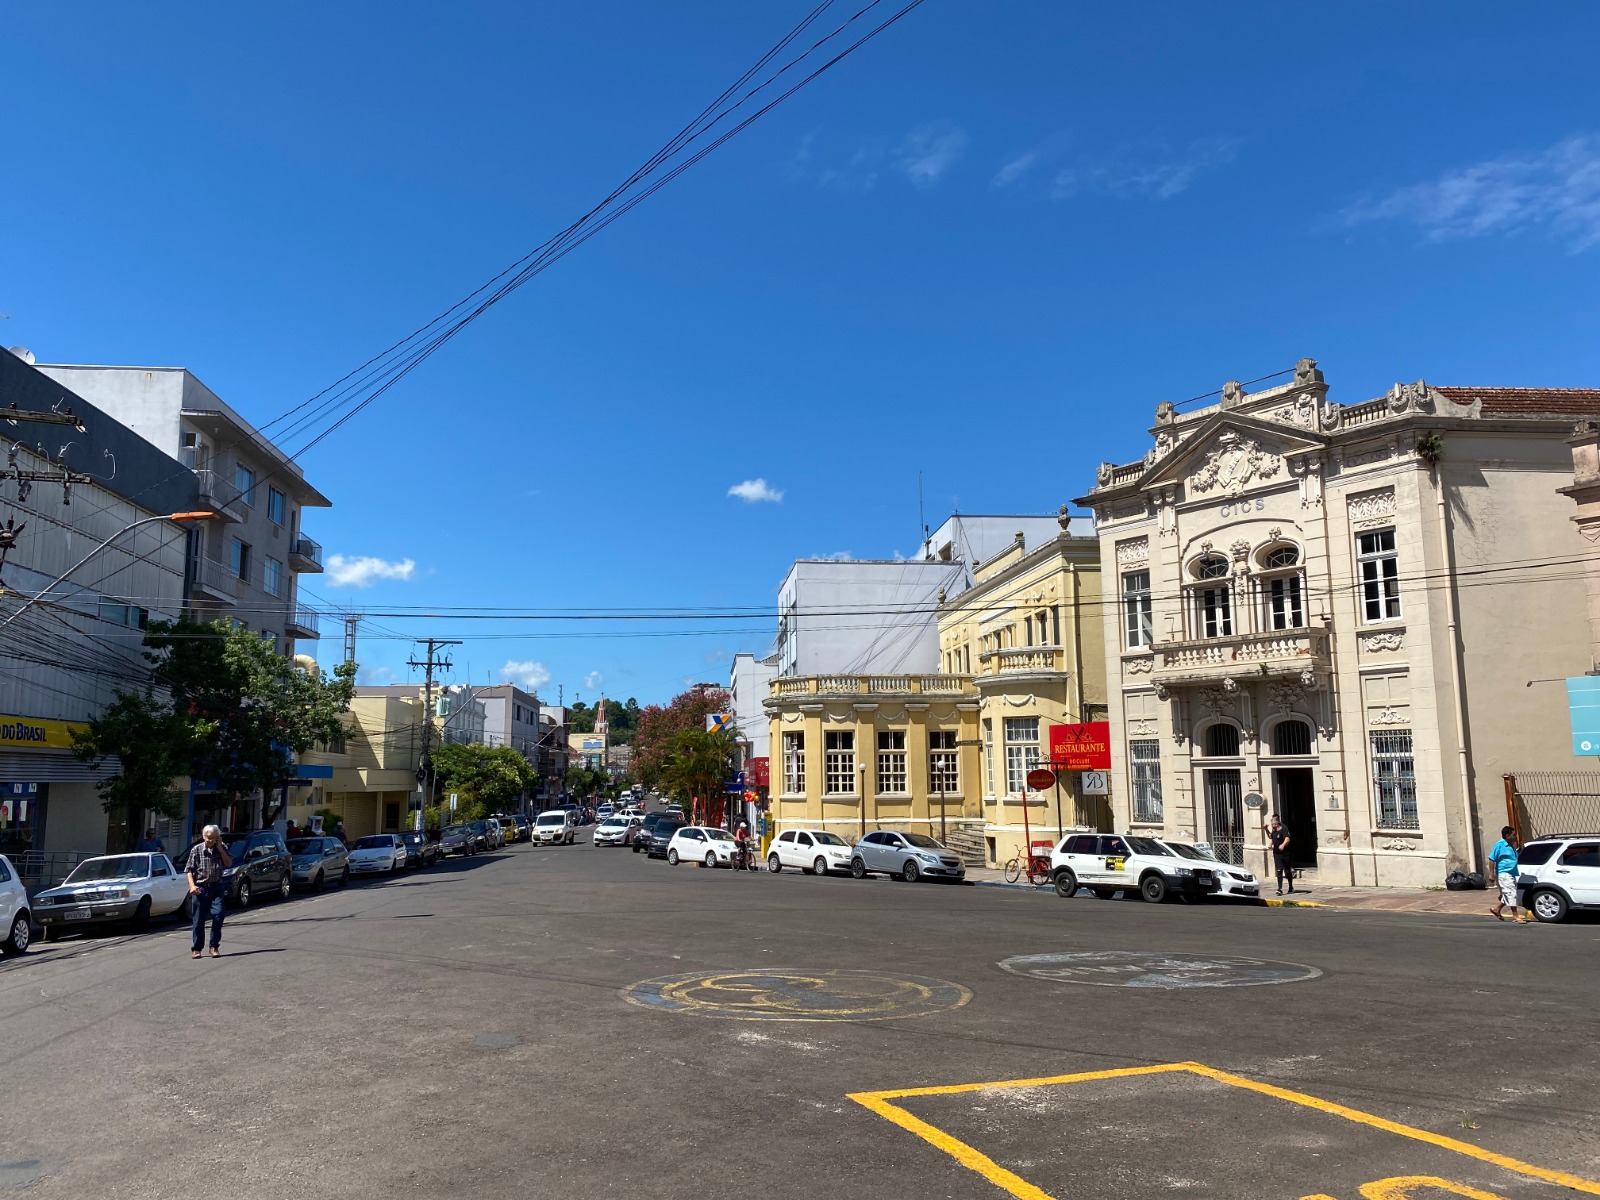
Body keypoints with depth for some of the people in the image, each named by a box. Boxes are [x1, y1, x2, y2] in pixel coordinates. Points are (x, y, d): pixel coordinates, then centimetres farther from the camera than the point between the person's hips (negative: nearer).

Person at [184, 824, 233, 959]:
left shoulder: (222, 848, 6)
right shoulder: (196, 850, 0)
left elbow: (229, 864, -3)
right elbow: (189, 870, -1)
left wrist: (220, 848, -7)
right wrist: (192, 885, -14)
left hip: (216, 887, 1)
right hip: (200, 888, -1)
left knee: (218, 915, -13)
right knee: (198, 920, 4)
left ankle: (214, 947, -3)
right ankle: (196, 949, 16)